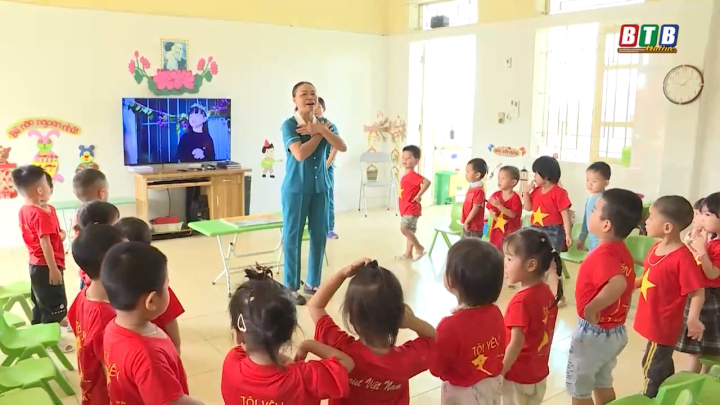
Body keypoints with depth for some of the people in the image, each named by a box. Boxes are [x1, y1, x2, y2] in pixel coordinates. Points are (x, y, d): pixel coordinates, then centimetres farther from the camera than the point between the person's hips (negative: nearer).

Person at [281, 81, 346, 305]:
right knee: (292, 236, 3)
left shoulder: (322, 123, 5)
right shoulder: (288, 124, -9)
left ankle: (312, 283, 24)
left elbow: (342, 147, -8)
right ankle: (290, 287, 14)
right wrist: (318, 134, -12)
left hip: (320, 187, 5)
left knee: (319, 236, 10)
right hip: (296, 188, -5)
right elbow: (300, 154, -23)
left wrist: (321, 130, -17)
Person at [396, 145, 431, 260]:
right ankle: (408, 254, 23)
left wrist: (419, 196, -25)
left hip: (411, 209, -10)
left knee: (404, 228, -16)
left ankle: (420, 248, -3)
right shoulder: (406, 176, 11)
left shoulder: (413, 175, -18)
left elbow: (427, 182, -30)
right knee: (410, 231, 14)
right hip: (406, 209, 10)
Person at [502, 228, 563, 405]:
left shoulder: (521, 301, -27)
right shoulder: (547, 293, -4)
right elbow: (545, 333, 6)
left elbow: (516, 343, -26)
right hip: (539, 373, 7)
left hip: (517, 376, -7)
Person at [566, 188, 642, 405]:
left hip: (592, 333, -8)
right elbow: (625, 289, 9)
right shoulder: (624, 252, 0)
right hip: (615, 332, 8)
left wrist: (591, 307, -34)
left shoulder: (603, 254, -27)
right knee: (603, 384, 25)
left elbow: (618, 284, -45)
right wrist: (616, 319, 17)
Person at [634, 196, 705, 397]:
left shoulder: (683, 258, -26)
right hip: (652, 320, 8)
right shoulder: (656, 248, -1)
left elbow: (698, 292, -23)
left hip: (663, 324, -8)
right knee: (662, 365, 26)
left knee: (653, 368, 10)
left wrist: (693, 318, -35)